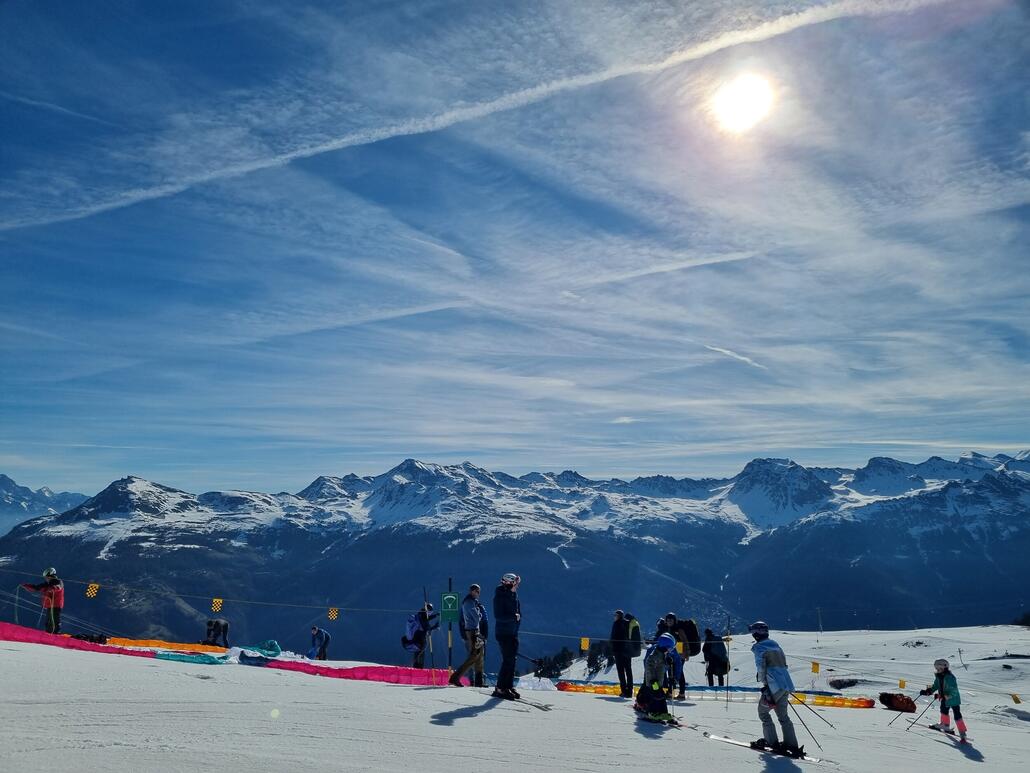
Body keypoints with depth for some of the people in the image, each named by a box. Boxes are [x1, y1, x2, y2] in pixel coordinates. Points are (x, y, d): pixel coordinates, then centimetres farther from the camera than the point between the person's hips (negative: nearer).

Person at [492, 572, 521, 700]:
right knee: (507, 660, -9)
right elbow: (498, 616, -20)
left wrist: (518, 618, 2)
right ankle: (500, 688, -4)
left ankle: (509, 686, 17)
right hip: (503, 633, -8)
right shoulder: (500, 596, -14)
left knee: (512, 659, 9)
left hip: (513, 633, 8)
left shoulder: (514, 595, 10)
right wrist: (513, 617, -17)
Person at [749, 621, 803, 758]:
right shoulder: (775, 645, 20)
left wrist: (763, 683, 0)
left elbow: (761, 667, -11)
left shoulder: (759, 647, -4)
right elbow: (783, 663, 20)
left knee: (763, 711, 8)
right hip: (786, 685, 8)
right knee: (783, 716, 15)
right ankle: (792, 746, 9)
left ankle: (772, 742, 5)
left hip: (774, 686, -7)